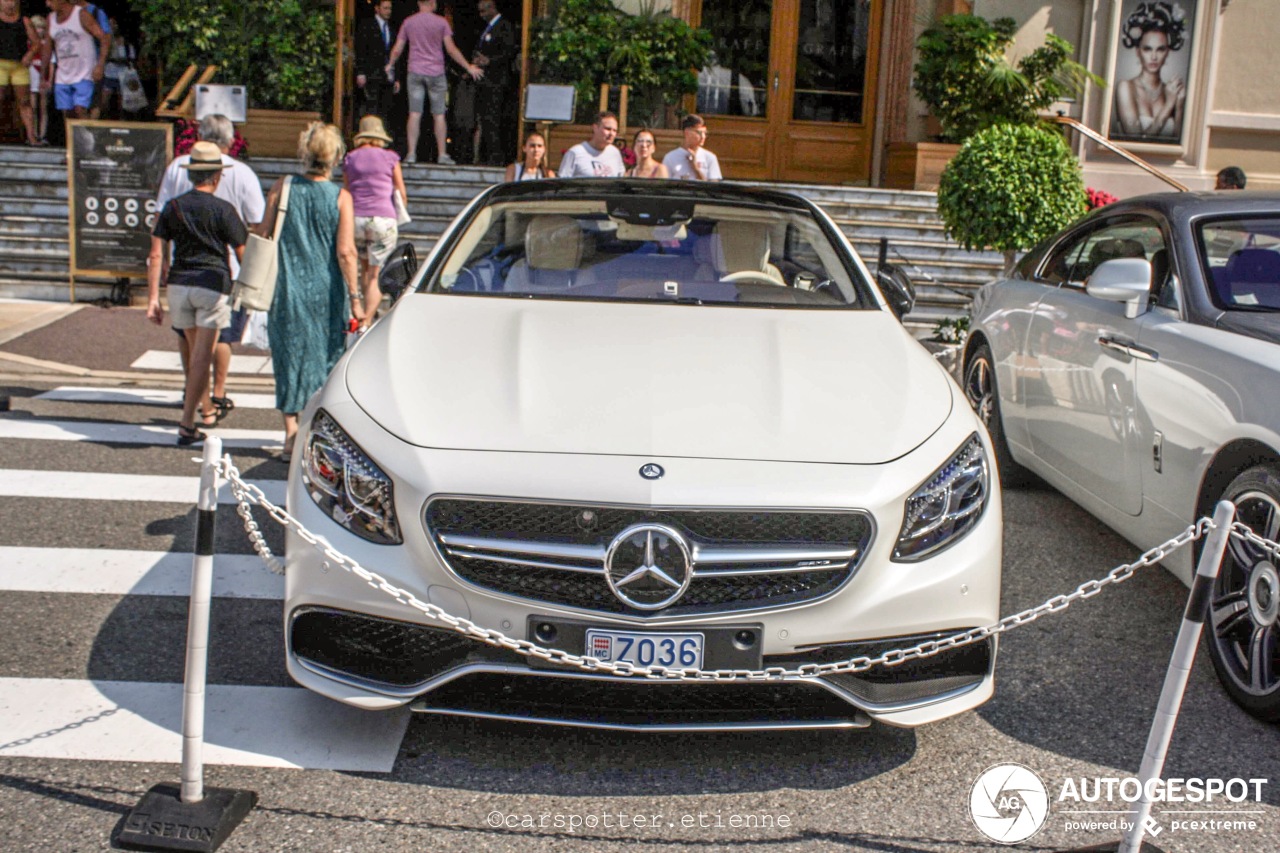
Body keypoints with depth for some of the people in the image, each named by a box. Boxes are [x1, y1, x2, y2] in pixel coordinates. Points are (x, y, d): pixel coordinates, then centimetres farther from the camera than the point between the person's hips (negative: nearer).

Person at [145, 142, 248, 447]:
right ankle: (187, 424, -7)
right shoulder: (222, 209, -4)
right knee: (202, 356, -3)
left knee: (196, 352, 19)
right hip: (213, 285, -4)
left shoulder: (172, 207, 7)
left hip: (178, 285, 4)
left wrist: (153, 298, 4)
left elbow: (156, 255, 2)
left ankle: (207, 412, 31)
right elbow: (243, 254, -4)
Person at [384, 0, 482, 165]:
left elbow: (397, 49, 8)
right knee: (439, 115, 4)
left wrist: (390, 65, 26)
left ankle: (411, 153, -2)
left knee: (415, 114, 1)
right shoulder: (441, 22, -3)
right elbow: (451, 49, -7)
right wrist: (469, 67, 0)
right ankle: (442, 155, 5)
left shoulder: (408, 22, 5)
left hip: (415, 72, 2)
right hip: (436, 73, -2)